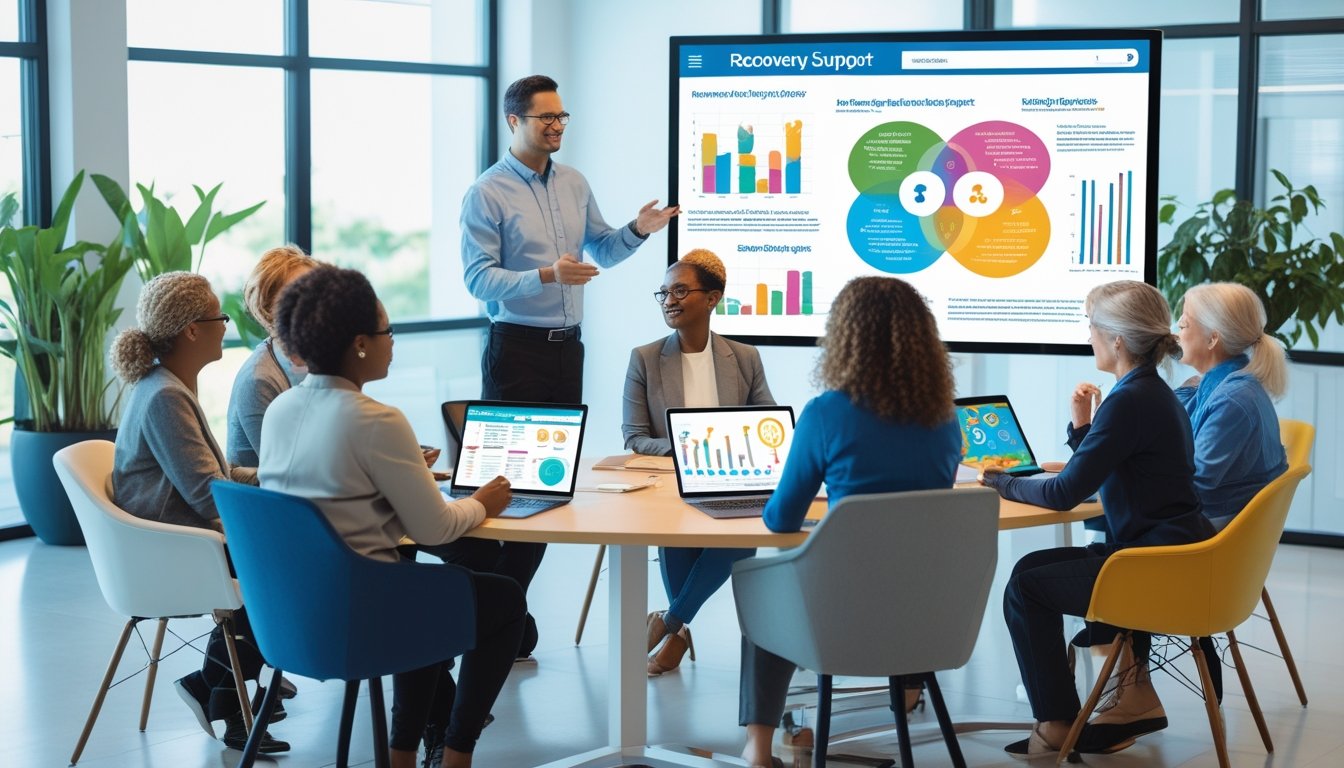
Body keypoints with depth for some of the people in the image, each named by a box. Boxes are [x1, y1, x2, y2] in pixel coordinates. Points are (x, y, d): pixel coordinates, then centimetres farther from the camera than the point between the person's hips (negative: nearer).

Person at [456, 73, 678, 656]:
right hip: (516, 347, -6)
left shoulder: (574, 185, 11)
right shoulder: (486, 194, -9)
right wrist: (546, 276, -27)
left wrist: (637, 231, 2)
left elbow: (600, 249, 21)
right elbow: (478, 278, -15)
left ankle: (512, 601, 17)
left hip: (567, 345, 7)